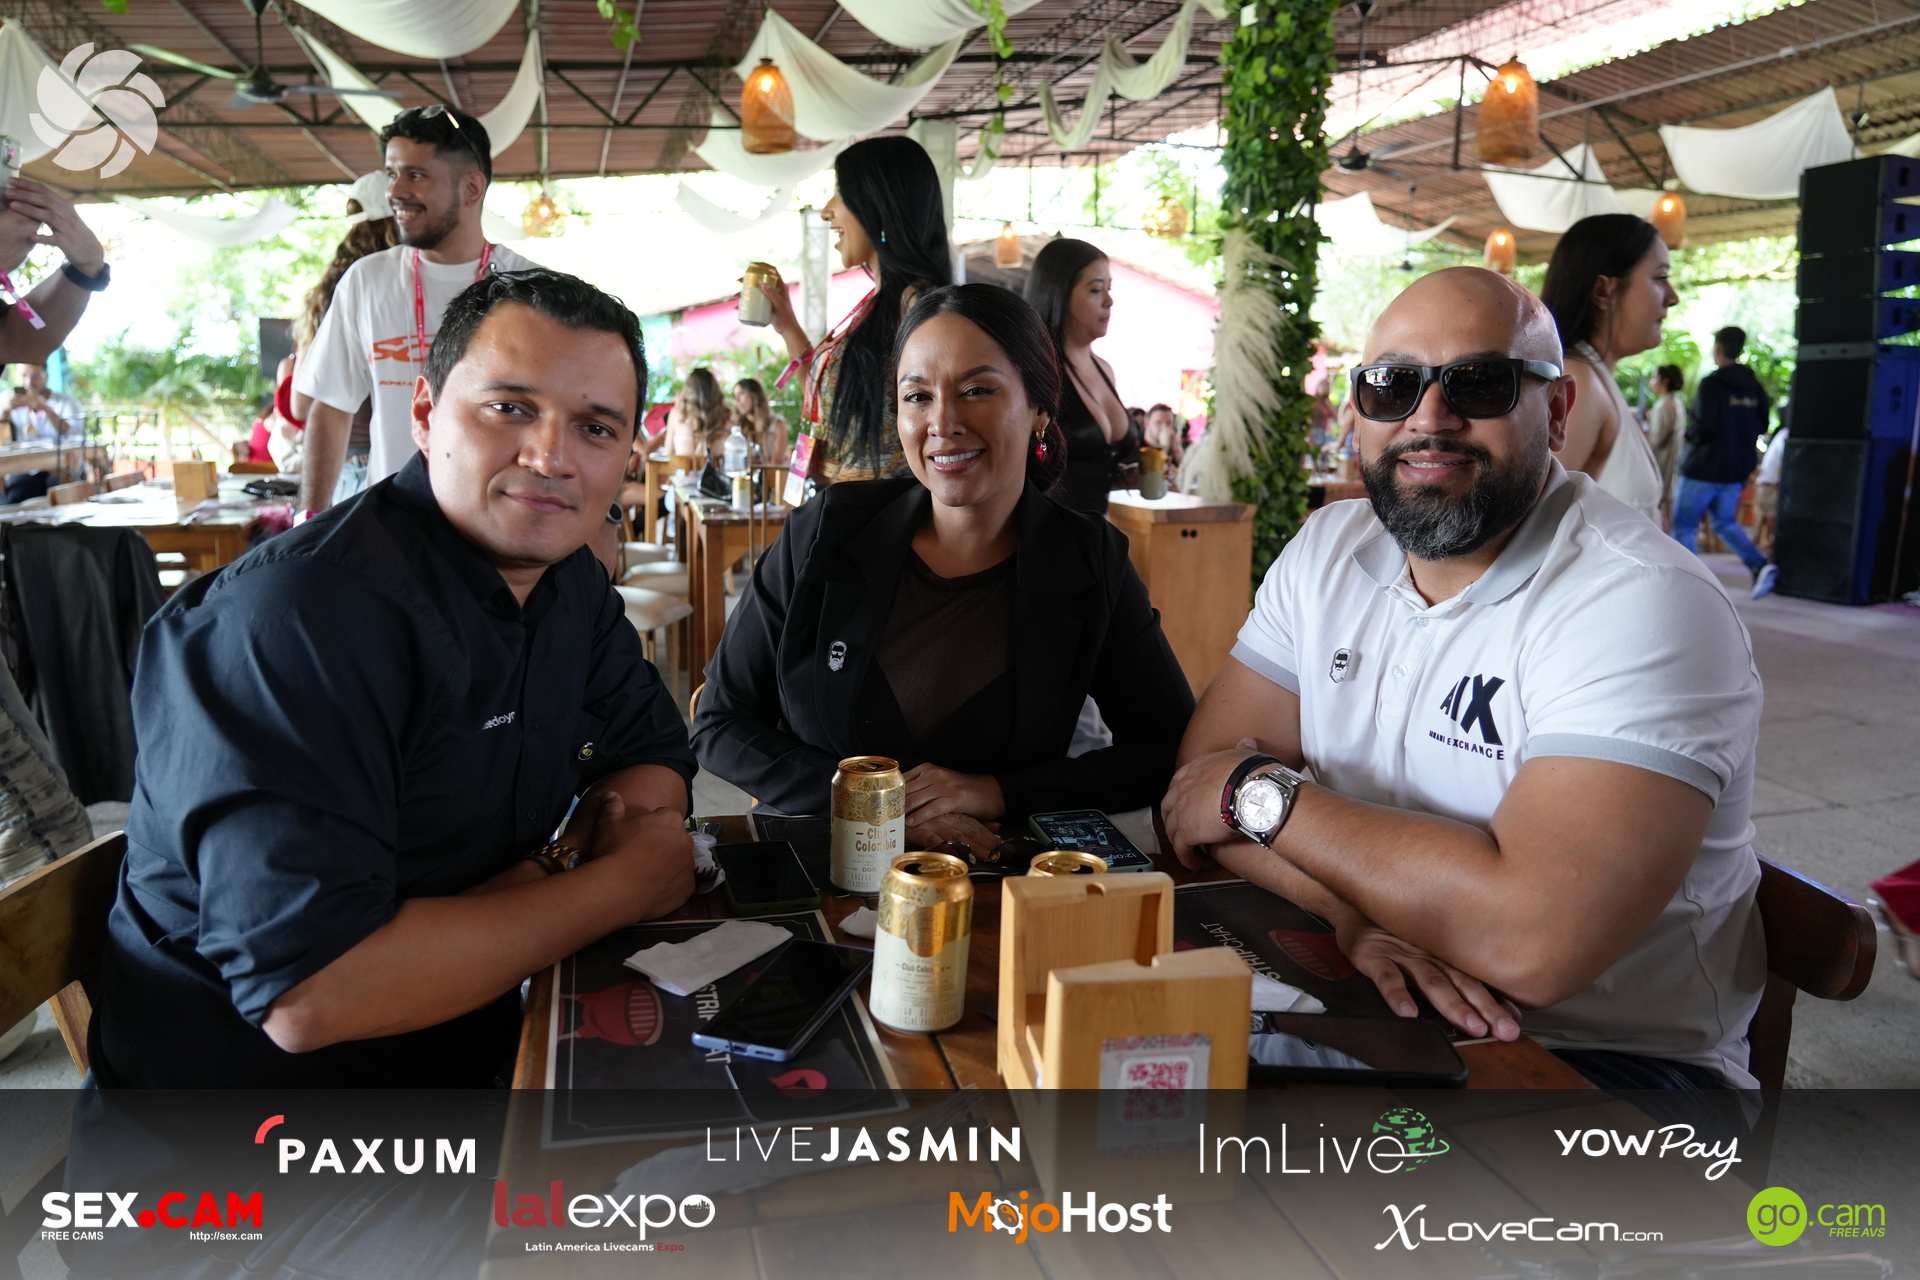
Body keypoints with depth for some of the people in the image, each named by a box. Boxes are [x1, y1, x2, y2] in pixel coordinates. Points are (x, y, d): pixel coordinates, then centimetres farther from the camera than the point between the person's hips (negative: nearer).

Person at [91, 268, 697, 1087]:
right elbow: (305, 993, -31)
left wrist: (560, 864, -14)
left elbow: (652, 756, 9)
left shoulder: (568, 576, 2)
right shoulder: (298, 617, -25)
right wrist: (624, 882, -21)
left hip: (472, 1044, 8)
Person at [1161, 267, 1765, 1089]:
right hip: (1371, 1014, 6)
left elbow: (1534, 938, -31)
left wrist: (1261, 793, -18)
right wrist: (1353, 906, -22)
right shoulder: (1329, 550, 3)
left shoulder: (1644, 603, -20)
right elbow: (1199, 779, -3)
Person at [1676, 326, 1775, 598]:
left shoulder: (1711, 384, -16)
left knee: (1683, 524, 4)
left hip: (1704, 467, -7)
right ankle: (1760, 566, 1)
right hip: (1737, 470, 7)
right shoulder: (1754, 387, 6)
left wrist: (1689, 433, -2)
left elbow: (1703, 426, -22)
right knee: (1725, 522, 19)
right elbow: (1762, 425, 11)